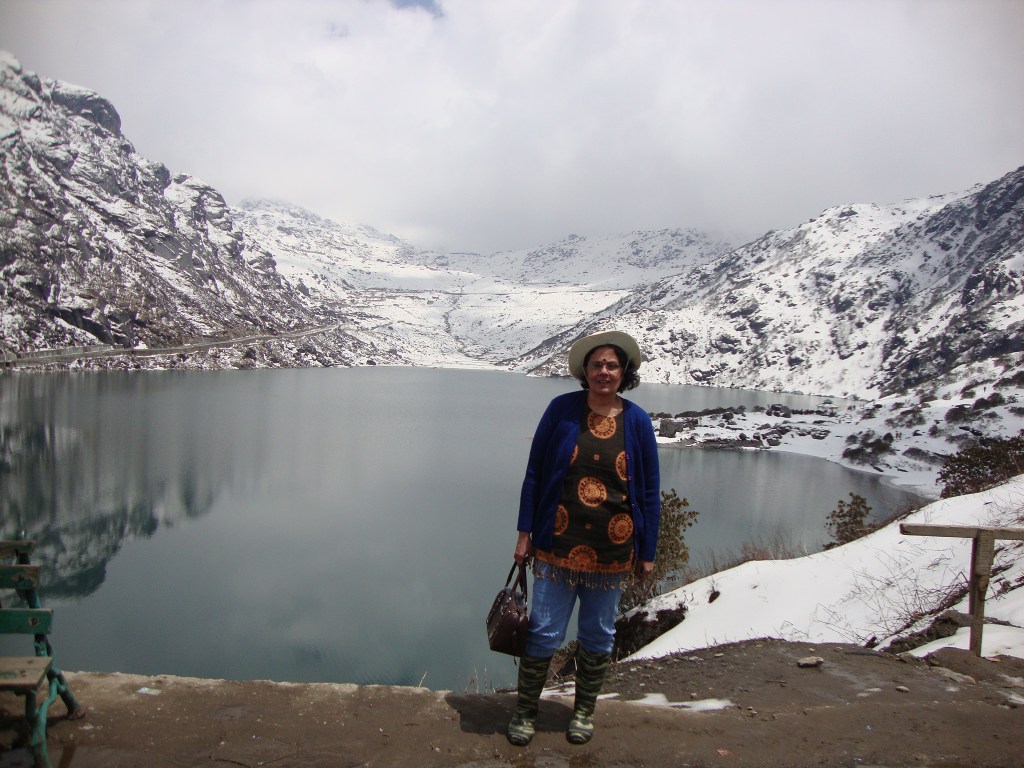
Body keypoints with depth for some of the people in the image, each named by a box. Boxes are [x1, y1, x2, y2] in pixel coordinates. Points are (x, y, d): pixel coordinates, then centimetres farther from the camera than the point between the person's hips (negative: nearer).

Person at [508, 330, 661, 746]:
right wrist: (525, 533, -2)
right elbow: (534, 473, 0)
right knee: (544, 632, 3)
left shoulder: (637, 421, -1)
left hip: (612, 551, 2)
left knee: (598, 635, 15)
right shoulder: (561, 409, -4)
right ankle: (525, 710, 24)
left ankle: (585, 711, 35)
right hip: (558, 545, -1)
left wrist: (647, 551, 4)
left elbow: (650, 491, 4)